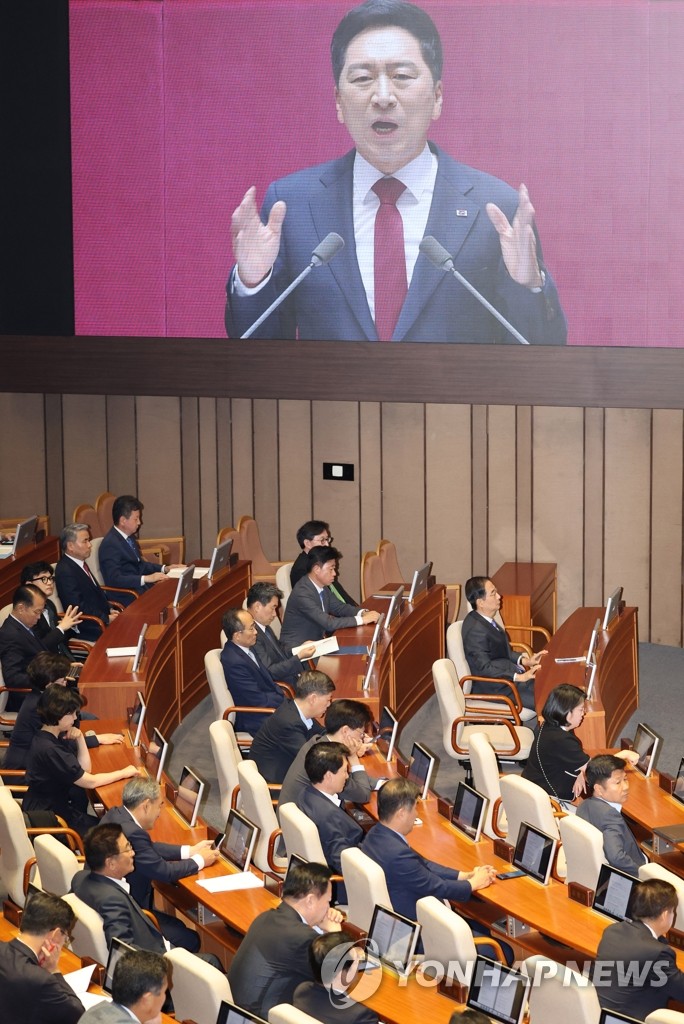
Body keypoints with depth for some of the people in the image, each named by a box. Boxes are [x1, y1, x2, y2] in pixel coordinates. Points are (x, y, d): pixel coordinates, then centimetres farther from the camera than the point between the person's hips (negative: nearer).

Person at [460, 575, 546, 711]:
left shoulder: (484, 620, 8)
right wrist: (519, 677, -27)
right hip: (494, 688, -10)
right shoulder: (475, 630, -23)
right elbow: (484, 667, -25)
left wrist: (525, 661, 4)